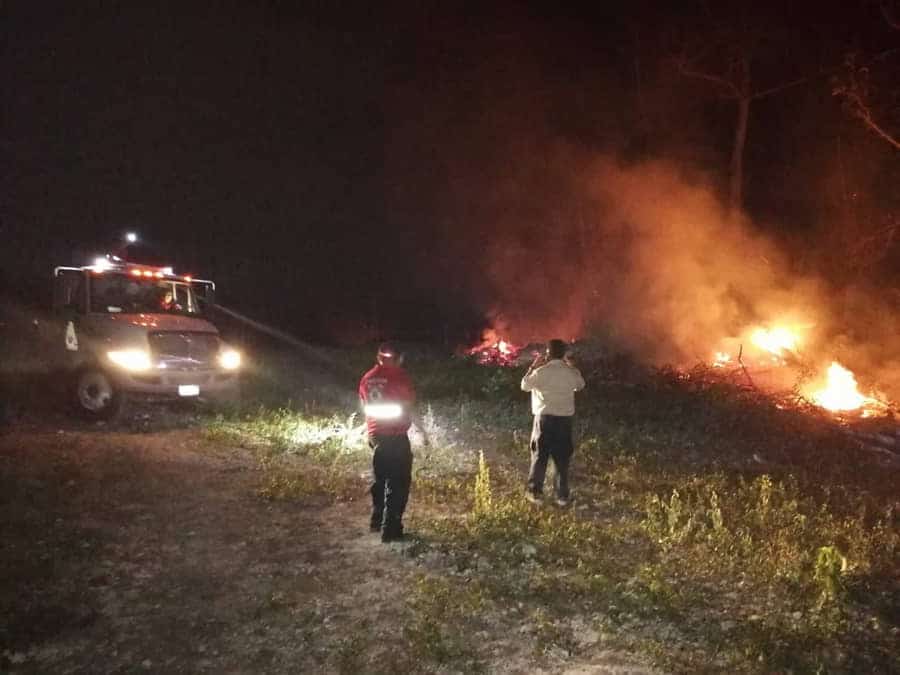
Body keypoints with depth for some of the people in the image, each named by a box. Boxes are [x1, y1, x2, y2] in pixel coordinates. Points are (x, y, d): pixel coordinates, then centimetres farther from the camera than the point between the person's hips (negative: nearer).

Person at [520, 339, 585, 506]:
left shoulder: (541, 372, -11)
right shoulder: (571, 373, -2)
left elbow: (525, 385, 4)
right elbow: (580, 385, 19)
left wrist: (534, 366, 10)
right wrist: (570, 365, 22)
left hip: (545, 418, -2)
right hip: (565, 419, 2)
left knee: (539, 456, 9)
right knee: (562, 458, 9)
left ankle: (535, 492, 13)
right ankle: (563, 495, 12)